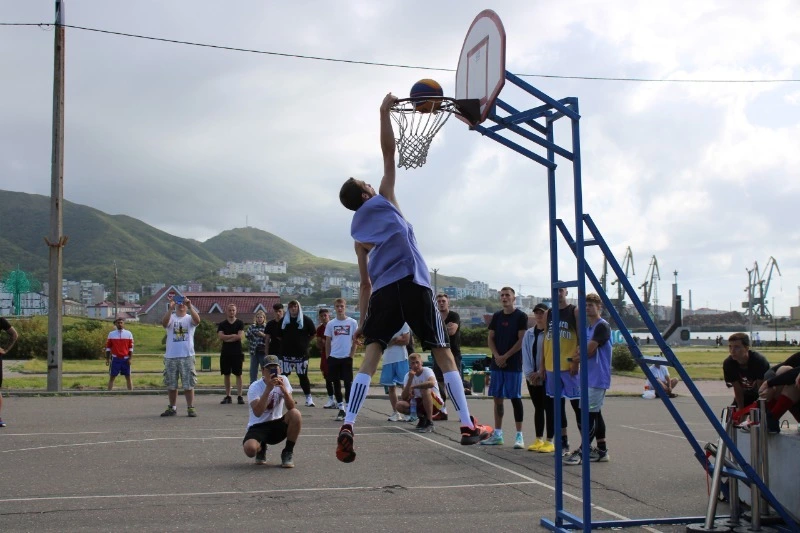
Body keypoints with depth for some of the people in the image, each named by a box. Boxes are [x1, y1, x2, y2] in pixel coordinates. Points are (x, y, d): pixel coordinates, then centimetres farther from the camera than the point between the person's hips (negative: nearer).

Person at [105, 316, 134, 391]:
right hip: (115, 359, 0)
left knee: (128, 377, 4)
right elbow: (108, 347, 6)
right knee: (112, 377, 2)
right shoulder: (111, 334, 4)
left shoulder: (128, 334, 4)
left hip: (125, 359, 0)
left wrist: (130, 358, -4)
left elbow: (131, 347, 3)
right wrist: (107, 359, 0)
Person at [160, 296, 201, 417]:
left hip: (187, 356, -2)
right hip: (171, 357, 2)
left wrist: (190, 306, -31)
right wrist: (170, 309, -31)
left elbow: (197, 320, -19)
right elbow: (164, 323, -17)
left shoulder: (189, 318, 4)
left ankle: (190, 408, 5)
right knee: (171, 384, 9)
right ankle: (172, 408, 21)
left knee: (189, 384, -1)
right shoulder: (171, 318, 6)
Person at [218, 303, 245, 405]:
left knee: (238, 374, -2)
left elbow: (239, 336, -10)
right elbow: (221, 336, -7)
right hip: (225, 352, 2)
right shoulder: (222, 324, 7)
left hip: (237, 352, -2)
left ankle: (239, 396, -1)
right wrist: (233, 335, -10)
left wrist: (226, 338, -8)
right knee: (226, 374, 6)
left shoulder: (240, 323, 2)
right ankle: (227, 396, 12)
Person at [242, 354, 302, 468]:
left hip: (277, 425, 2)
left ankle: (288, 453, -8)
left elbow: (292, 408, -13)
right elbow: (257, 413, -30)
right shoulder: (255, 387, -13)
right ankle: (261, 448, 9)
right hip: (258, 427, -2)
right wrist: (268, 389, -35)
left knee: (296, 414, -28)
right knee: (250, 449, -34)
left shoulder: (283, 381, -3)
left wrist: (283, 389, -29)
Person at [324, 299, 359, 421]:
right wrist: (328, 357, 4)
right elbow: (327, 342, 10)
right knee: (336, 383, 5)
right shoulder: (330, 324, 6)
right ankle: (341, 409, 13)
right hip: (333, 358, 2)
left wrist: (351, 356, -6)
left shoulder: (352, 323, 1)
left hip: (347, 358, -2)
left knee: (348, 383, -4)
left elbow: (355, 341, 2)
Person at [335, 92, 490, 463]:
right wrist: (385, 111, 13)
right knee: (443, 353, 3)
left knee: (370, 356, -3)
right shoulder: (384, 199, 13)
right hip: (412, 284, -4)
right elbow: (389, 153, 8)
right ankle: (468, 425, 2)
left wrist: (362, 320, 24)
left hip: (382, 293, 4)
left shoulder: (357, 234, 23)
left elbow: (365, 284, 21)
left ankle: (348, 426, -20)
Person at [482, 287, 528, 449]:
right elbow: (491, 338, 10)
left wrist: (505, 357, -13)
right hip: (497, 363, 5)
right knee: (497, 398, 8)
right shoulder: (497, 316, 11)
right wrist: (497, 356, -6)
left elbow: (521, 340, -9)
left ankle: (519, 435, 1)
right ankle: (497, 434, 15)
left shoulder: (521, 316, -4)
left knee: (515, 398, -3)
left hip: (513, 364, -5)